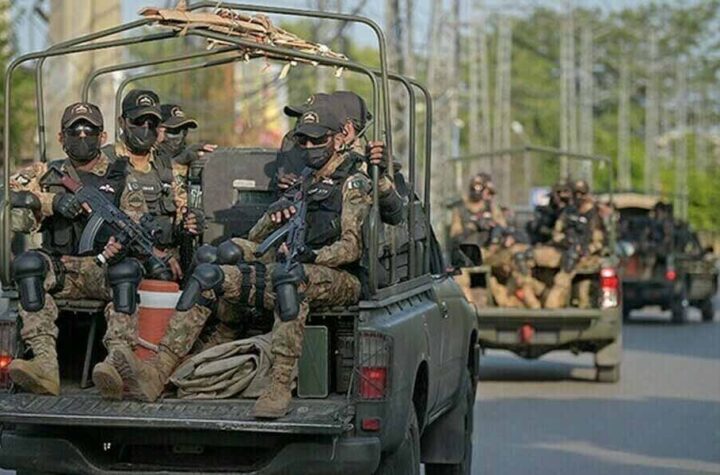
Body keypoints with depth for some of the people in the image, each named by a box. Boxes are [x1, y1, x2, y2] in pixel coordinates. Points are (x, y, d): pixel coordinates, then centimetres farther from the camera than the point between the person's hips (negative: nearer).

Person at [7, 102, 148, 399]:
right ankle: (45, 363, -44)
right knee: (29, 263, -31)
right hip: (61, 270, 1)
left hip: (104, 268, -1)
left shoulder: (121, 180, 16)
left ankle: (116, 361, -52)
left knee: (127, 270, -35)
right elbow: (14, 190, 1)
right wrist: (54, 201, -15)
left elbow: (138, 224, 3)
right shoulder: (48, 175, 19)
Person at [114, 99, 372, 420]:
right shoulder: (305, 183, 23)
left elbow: (352, 247, -12)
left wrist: (310, 256, -28)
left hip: (342, 281, -7)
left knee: (290, 277, -42)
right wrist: (274, 214, -4)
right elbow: (255, 238, 19)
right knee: (208, 276, -9)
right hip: (299, 276, 7)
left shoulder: (353, 183, 0)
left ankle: (280, 388, -46)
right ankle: (157, 372, -23)